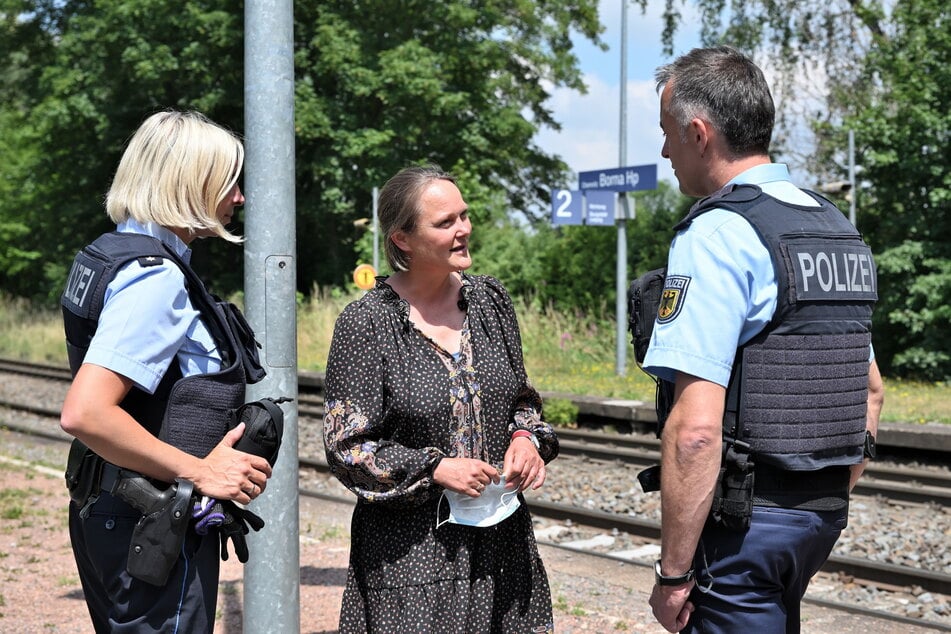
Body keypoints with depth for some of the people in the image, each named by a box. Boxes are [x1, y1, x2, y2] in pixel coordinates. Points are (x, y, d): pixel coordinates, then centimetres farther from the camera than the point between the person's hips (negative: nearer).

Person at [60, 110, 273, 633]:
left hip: (110, 512, 10)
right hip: (154, 531, -10)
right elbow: (83, 414, -29)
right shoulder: (156, 276, -20)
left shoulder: (106, 255, 11)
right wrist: (199, 471, -20)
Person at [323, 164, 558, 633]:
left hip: (502, 539, 5)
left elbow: (522, 399, 17)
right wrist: (435, 468, -16)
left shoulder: (490, 299, 6)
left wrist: (526, 439, -4)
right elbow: (346, 447, -8)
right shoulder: (366, 323, -9)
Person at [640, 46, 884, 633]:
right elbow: (870, 391, 21)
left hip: (743, 519, -8)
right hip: (822, 515, 9)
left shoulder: (716, 234, -16)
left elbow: (696, 428, -23)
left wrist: (674, 572, -17)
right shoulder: (838, 229, 12)